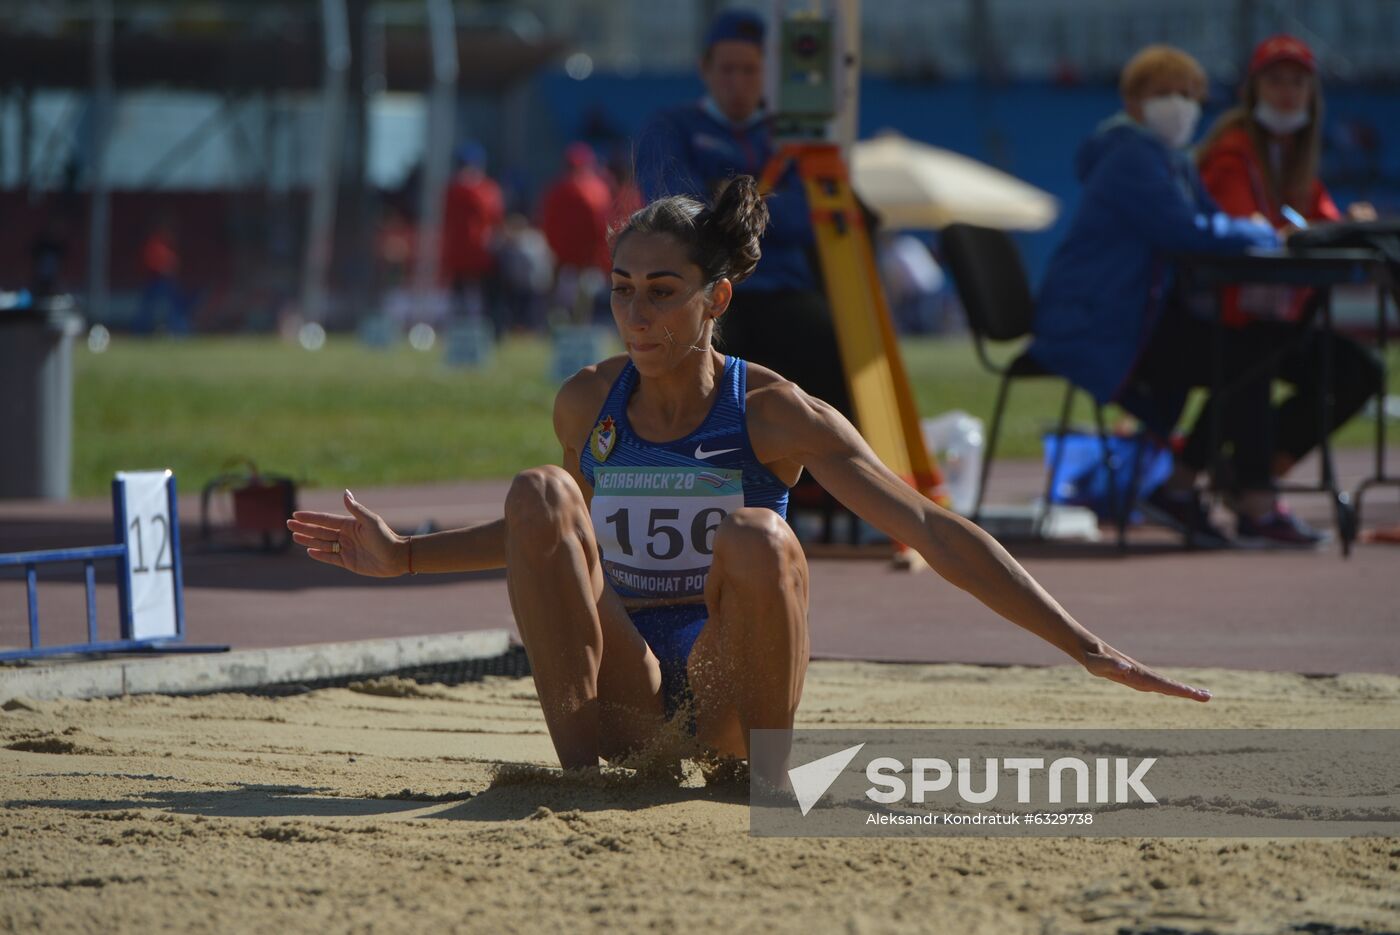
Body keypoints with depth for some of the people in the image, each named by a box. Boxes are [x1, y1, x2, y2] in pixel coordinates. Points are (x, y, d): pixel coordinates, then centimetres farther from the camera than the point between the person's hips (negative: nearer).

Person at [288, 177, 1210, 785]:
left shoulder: (772, 412, -8)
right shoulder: (588, 405, 4)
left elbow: (932, 531, -11)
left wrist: (1087, 647, -17)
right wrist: (406, 557, 22)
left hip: (727, 692, -3)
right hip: (625, 700, 3)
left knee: (756, 538, -33)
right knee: (539, 491, -18)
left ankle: (770, 765, -10)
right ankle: (583, 767, -19)